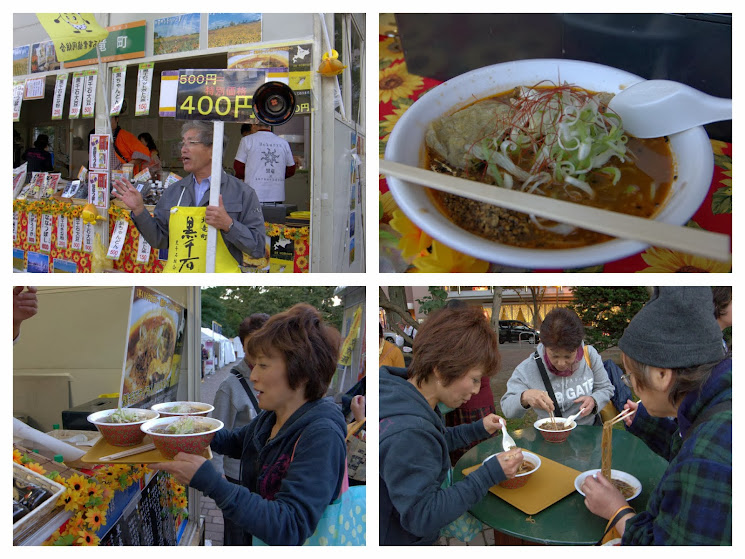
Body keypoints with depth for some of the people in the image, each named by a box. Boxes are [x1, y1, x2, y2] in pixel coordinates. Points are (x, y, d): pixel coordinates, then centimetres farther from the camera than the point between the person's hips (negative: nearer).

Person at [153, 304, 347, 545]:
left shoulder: (322, 435, -27)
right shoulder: (270, 416, 0)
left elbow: (289, 530, -32)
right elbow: (236, 442, 20)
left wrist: (209, 482, -36)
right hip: (249, 540, 7)